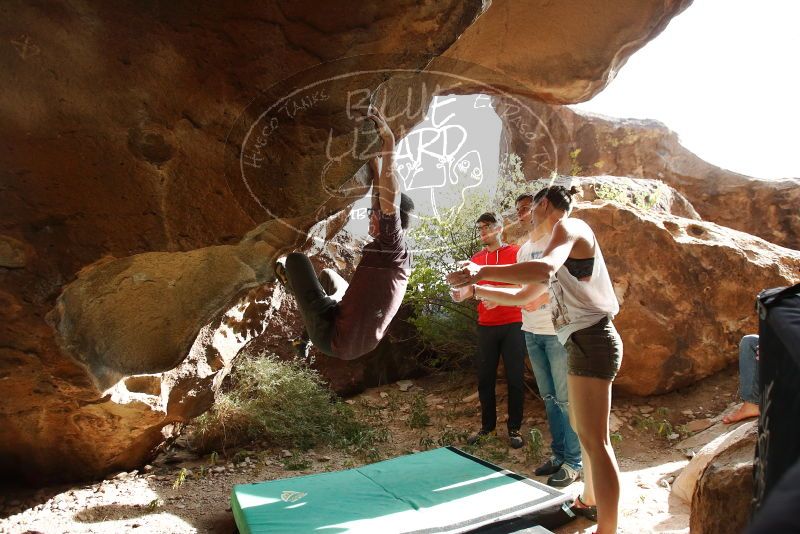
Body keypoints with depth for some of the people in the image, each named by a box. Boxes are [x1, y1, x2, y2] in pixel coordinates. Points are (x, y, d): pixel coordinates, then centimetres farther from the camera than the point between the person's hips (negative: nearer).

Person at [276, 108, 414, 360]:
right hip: (361, 343, 8)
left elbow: (390, 198, -36)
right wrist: (374, 160, 13)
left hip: (336, 340, -8)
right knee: (328, 274, 32)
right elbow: (382, 198, 13)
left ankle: (285, 273, 39)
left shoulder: (393, 248, -20)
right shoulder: (402, 255, 3)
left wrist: (389, 143, -31)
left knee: (296, 259, 3)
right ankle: (307, 338, 39)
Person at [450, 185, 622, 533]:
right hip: (584, 343, 11)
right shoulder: (563, 240, 22)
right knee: (582, 429, 23)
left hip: (590, 341, -11)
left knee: (595, 440, -6)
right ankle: (590, 501, 41)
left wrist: (481, 272, -32)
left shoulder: (568, 226, -9)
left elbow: (544, 270, -33)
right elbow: (521, 296, 25)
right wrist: (475, 291, 17)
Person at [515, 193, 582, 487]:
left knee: (565, 398, -1)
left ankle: (573, 462, 10)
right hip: (531, 331, 7)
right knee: (549, 397, 13)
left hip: (557, 330, -7)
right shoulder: (523, 250, 15)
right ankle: (558, 455, 24)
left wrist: (544, 296, -25)